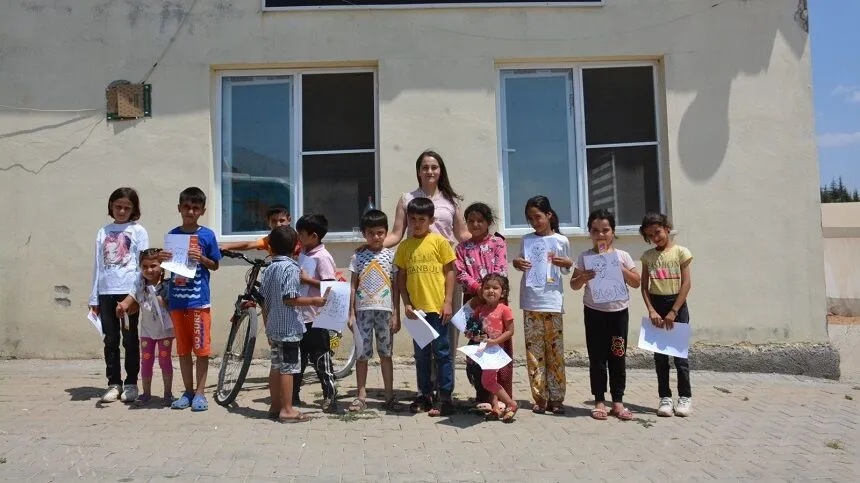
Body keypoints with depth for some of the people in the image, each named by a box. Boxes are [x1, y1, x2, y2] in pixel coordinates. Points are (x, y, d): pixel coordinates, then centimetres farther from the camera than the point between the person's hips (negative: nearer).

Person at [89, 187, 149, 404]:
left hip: (130, 291, -3)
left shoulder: (138, 231, 3)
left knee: (130, 339, 3)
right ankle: (114, 383, 15)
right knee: (110, 340, 7)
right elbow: (98, 265, 12)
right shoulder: (103, 232, 12)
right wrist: (94, 297, 9)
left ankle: (131, 383, 11)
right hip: (106, 291, 3)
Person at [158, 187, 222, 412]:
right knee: (183, 349, 10)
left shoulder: (207, 235, -1)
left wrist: (201, 258, -15)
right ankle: (188, 391, 20)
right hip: (177, 298, 3)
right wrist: (162, 258, -7)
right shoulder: (172, 234, 7)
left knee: (201, 348, 0)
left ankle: (200, 392, 10)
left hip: (198, 299, -3)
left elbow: (215, 265, 4)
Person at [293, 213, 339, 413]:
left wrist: (307, 279, -20)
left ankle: (330, 396, 8)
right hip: (299, 315, 8)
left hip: (316, 318, -8)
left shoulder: (322, 257, -14)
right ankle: (293, 394, 28)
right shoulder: (303, 254, 11)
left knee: (320, 359, -1)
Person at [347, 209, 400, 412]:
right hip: (363, 310, 1)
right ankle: (361, 396, 13)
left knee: (385, 353, 6)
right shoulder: (358, 257, 5)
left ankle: (389, 396, 15)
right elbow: (353, 287, 5)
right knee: (362, 354, 4)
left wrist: (396, 315, -1)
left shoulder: (391, 256, 3)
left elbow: (395, 287, 4)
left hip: (385, 311, -1)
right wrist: (351, 314, 0)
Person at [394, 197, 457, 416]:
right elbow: (401, 277, 9)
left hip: (437, 307, -4)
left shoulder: (439, 242, -3)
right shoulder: (404, 246, 7)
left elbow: (450, 272, -1)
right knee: (421, 355, 13)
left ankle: (445, 397, 10)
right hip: (416, 309, 4)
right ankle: (425, 395, 24)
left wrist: (448, 302, -7)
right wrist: (406, 303, 0)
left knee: (442, 352, 2)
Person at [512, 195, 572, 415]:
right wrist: (517, 263, -3)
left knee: (555, 349, 1)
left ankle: (556, 398, 8)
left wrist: (566, 263, -9)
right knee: (534, 350, 2)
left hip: (552, 301, -2)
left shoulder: (561, 240, 4)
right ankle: (539, 397, 8)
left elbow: (567, 270, 13)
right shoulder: (527, 240, 8)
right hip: (530, 301, 2)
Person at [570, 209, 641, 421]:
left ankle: (618, 401, 15)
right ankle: (599, 400, 14)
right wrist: (583, 278, -19)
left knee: (618, 357, 6)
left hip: (618, 311, 1)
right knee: (597, 358, 4)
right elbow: (574, 285, 2)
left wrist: (621, 270, -12)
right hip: (594, 312, -1)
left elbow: (636, 283, 3)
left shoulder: (622, 256, 3)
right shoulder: (585, 257, 1)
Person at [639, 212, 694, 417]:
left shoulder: (681, 252, -4)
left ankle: (685, 396, 12)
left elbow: (686, 284, -8)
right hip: (656, 305, 3)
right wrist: (651, 310, -10)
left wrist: (673, 312, -13)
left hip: (677, 304, -3)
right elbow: (644, 286, 3)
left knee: (680, 352, 0)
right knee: (659, 354, 6)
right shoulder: (648, 256, 5)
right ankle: (665, 397, 14)